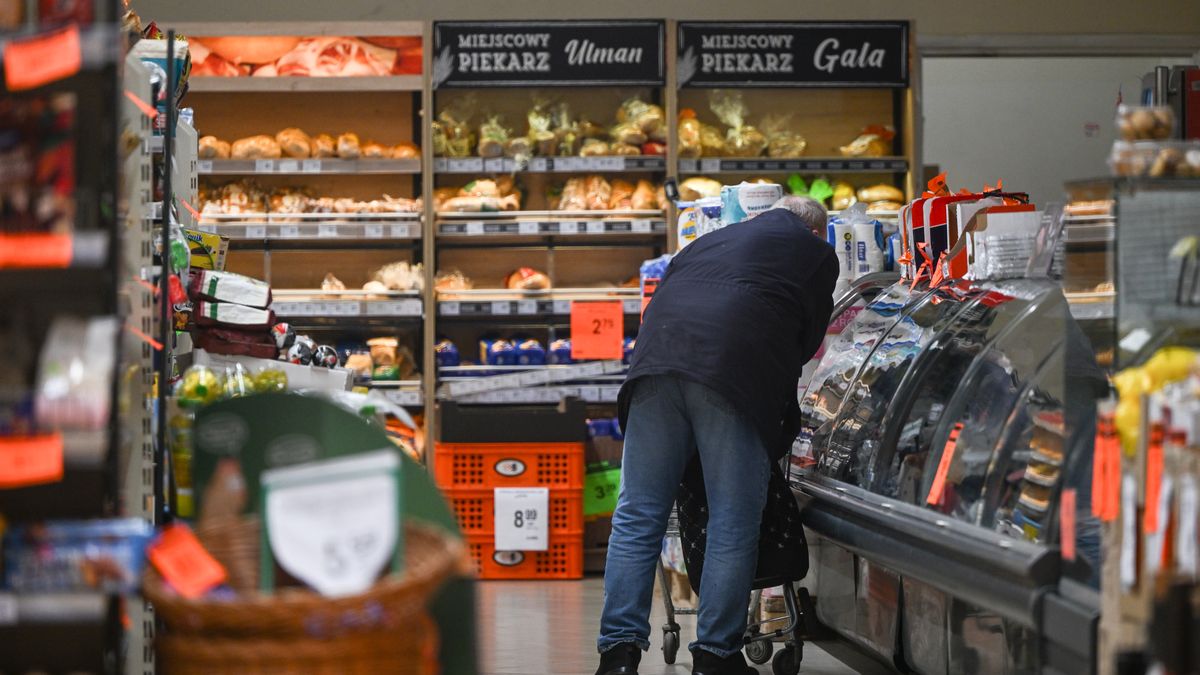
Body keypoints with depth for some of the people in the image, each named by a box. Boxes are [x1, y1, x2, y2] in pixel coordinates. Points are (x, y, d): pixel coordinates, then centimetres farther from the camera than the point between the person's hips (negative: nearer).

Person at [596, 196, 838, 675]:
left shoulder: (709, 242, 35)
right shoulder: (816, 253, 20)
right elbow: (809, 339, 17)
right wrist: (782, 402, 31)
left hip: (656, 366, 5)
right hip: (736, 376, -5)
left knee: (637, 516, 5)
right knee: (733, 525, 1)